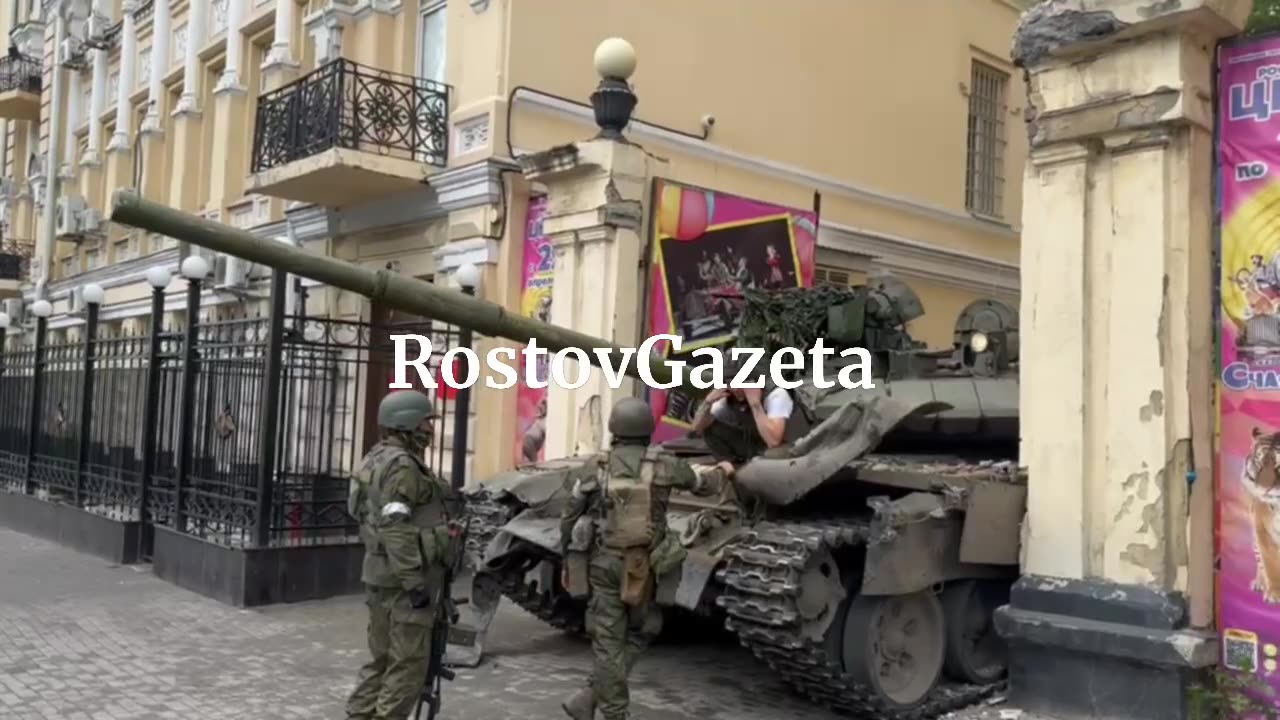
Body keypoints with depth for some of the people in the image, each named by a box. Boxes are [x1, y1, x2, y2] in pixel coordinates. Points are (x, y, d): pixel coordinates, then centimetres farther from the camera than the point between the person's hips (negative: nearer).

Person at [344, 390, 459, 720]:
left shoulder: (379, 458, 16)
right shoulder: (401, 464, -16)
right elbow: (395, 529, -24)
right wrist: (416, 582, -24)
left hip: (381, 575, 10)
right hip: (402, 579, -10)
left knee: (382, 659, 17)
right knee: (408, 664, -4)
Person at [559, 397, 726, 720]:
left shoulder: (596, 468, 0)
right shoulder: (665, 465, 1)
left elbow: (569, 518, 3)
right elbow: (701, 484, 20)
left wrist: (567, 561, 15)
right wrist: (721, 484, 43)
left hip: (603, 561, 0)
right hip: (644, 565, 0)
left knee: (608, 641, 8)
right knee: (640, 633, 17)